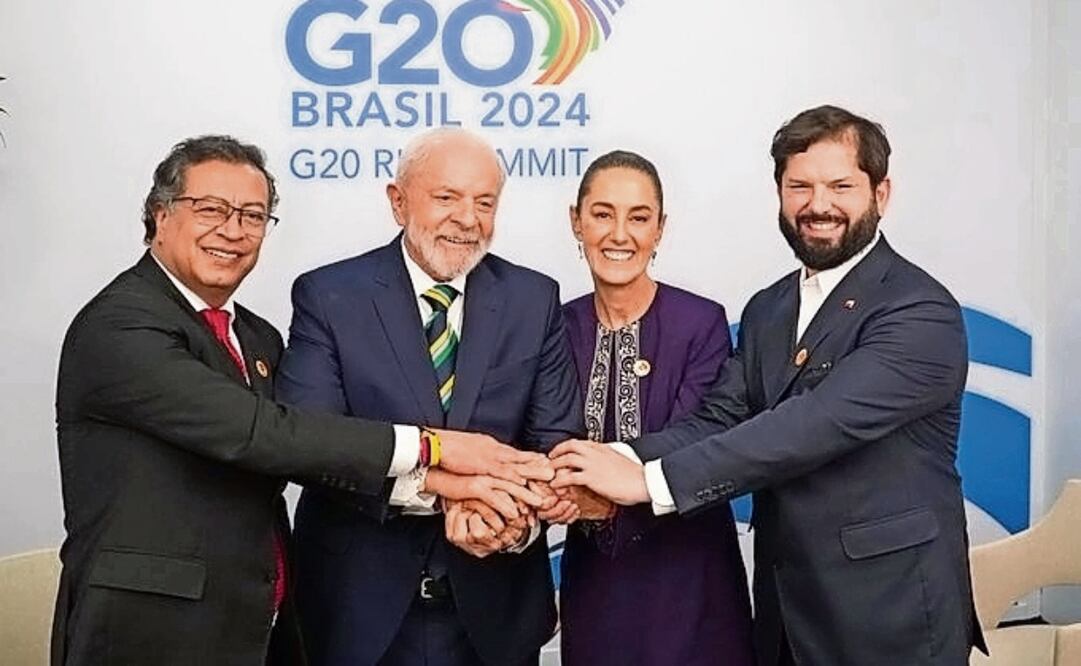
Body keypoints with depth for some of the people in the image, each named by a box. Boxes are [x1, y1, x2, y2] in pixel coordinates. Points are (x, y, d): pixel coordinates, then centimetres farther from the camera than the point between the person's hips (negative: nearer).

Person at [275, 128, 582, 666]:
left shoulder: (534, 300, 1)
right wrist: (431, 480, -29)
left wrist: (519, 520, -23)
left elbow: (555, 441, -3)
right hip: (360, 606, -2)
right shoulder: (329, 297, -6)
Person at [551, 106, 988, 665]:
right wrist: (621, 462, -23)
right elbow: (718, 418, -4)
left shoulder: (921, 313, -15)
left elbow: (820, 423, -26)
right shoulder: (766, 311, 9)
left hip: (890, 616, -6)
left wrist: (650, 480, -30)